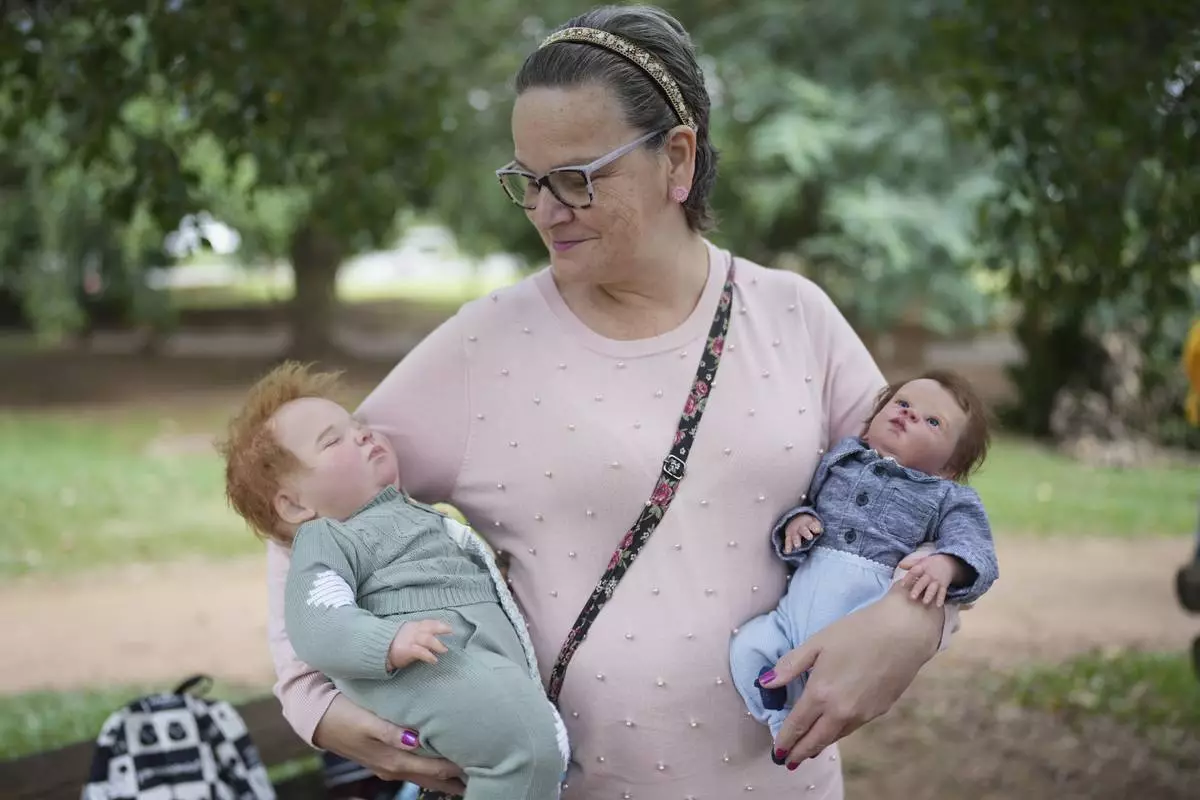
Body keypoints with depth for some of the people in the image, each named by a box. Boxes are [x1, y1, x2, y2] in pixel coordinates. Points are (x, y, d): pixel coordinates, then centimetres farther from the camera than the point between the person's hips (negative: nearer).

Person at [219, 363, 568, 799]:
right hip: (426, 666, -10)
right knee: (532, 742, -32)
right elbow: (316, 626, -10)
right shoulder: (325, 541, 9)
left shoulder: (421, 514, 37)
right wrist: (389, 642, -26)